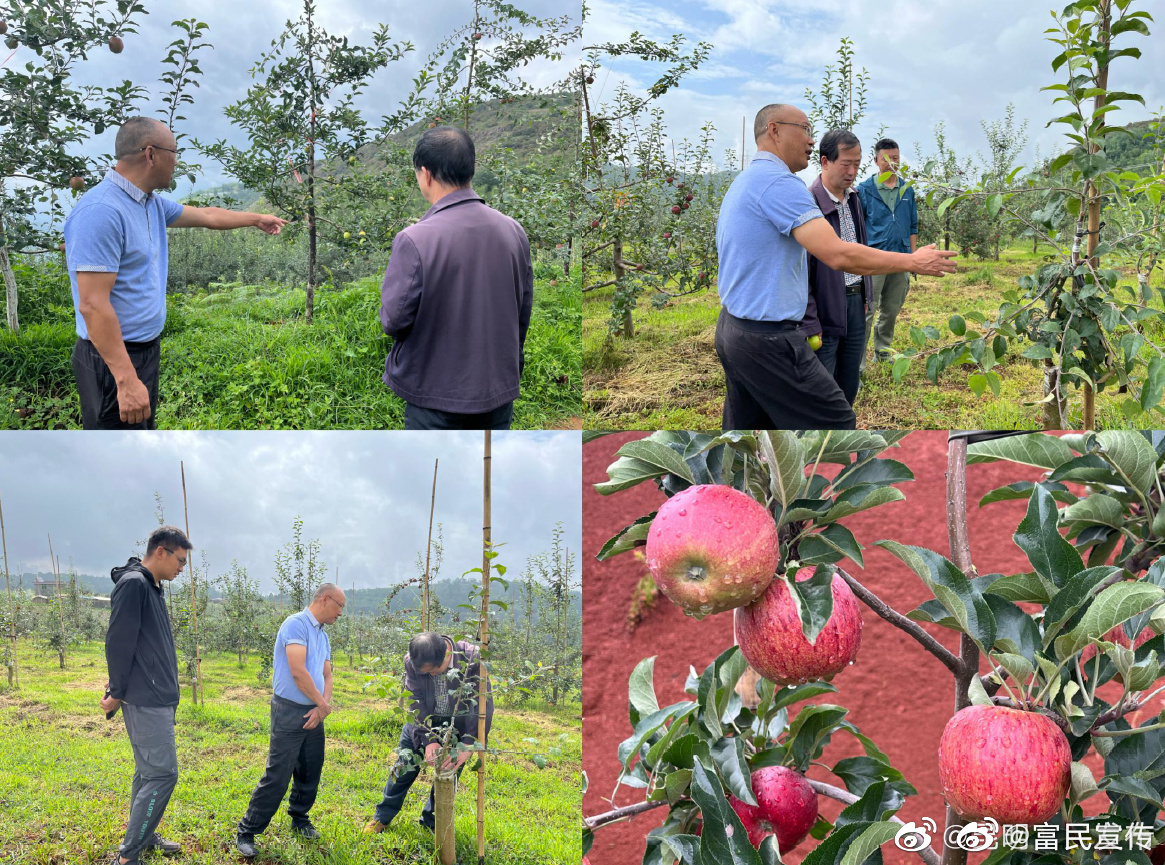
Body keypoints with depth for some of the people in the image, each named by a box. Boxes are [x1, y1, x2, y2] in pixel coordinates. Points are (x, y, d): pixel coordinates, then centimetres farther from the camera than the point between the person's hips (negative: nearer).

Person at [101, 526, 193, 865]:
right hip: (147, 702, -10)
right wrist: (117, 693, -12)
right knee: (161, 774, -9)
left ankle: (143, 837, 29)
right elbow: (119, 643, -18)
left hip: (159, 700, 10)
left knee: (148, 771, 18)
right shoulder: (133, 584, -15)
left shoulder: (151, 587, 16)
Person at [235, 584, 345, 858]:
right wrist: (323, 704, -10)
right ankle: (246, 833, 1)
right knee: (277, 776, -8)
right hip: (289, 712, -8)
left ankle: (300, 820, 32)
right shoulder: (296, 624, -13)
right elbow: (298, 672, -21)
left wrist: (323, 706, -5)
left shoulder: (323, 636, 15)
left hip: (313, 714, 8)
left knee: (310, 773, 14)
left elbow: (326, 675, 14)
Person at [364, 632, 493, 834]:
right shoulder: (411, 662, -24)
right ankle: (382, 817, 29)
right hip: (424, 720, 1)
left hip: (459, 724, -1)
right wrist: (428, 739, -33)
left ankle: (431, 822, 26)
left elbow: (484, 704, -30)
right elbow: (416, 703, -21)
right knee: (404, 767, 8)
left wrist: (468, 746, -36)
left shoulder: (472, 658, -32)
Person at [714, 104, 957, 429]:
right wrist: (913, 262, -14)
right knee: (837, 423, -4)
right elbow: (838, 255, -24)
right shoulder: (779, 182, -16)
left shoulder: (742, 182, 16)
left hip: (730, 329, 10)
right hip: (768, 338, -10)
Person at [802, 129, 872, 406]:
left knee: (849, 386, 16)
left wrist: (865, 296, 17)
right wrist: (810, 324, -18)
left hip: (855, 302, 8)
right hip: (826, 308, -8)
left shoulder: (853, 199, 8)